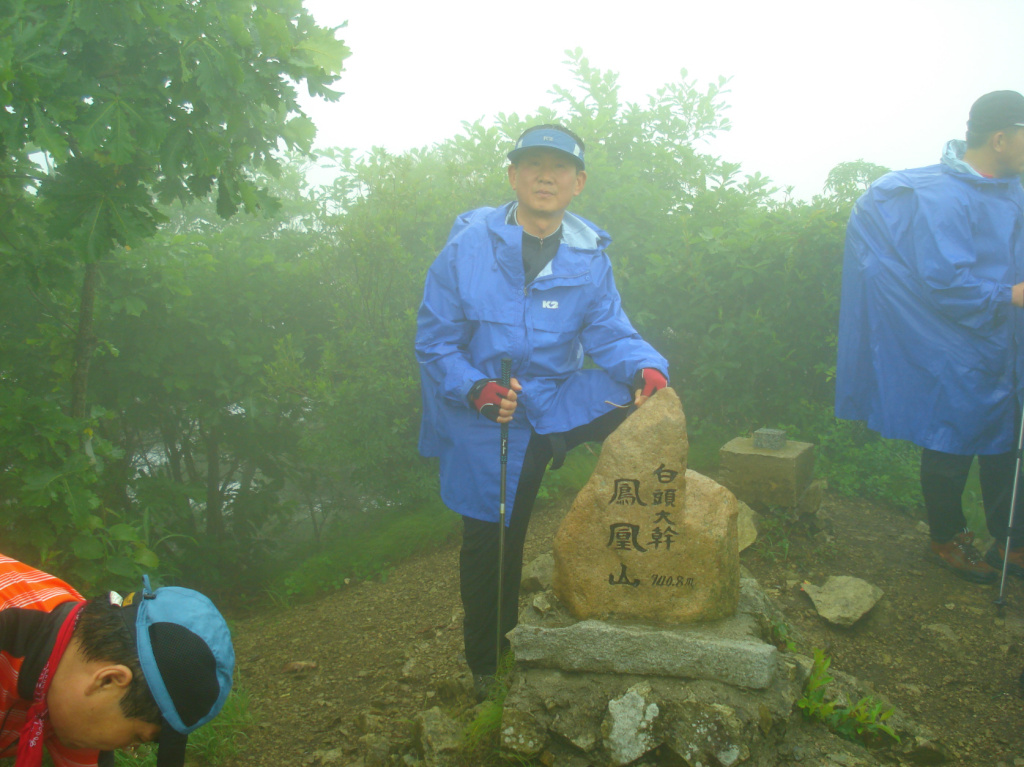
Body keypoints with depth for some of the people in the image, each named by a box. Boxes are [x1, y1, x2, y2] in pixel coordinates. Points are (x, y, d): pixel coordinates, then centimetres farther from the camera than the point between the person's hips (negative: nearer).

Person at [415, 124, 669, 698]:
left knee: (644, 407, -23)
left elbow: (611, 333, -5)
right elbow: (435, 341, -8)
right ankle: (487, 667, 34)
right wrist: (479, 391, -24)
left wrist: (646, 369, -27)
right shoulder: (468, 247, -10)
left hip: (561, 398, 2)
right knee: (490, 544, 8)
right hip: (488, 418, -2)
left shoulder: (590, 258, -2)